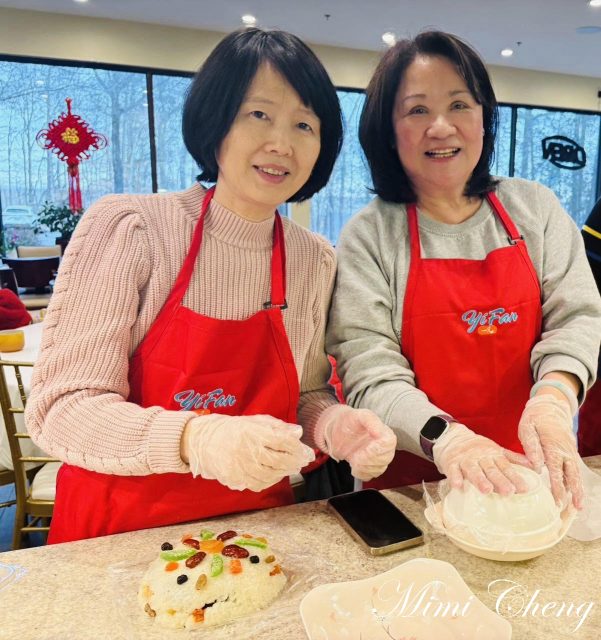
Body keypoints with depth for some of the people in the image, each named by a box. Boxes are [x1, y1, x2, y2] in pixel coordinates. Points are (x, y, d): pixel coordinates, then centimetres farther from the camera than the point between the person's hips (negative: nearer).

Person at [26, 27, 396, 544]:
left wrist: (334, 425, -14)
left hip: (256, 524, 3)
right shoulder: (126, 229, -12)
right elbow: (61, 409, -14)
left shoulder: (317, 261, -2)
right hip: (119, 531, -2)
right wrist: (195, 438, -30)